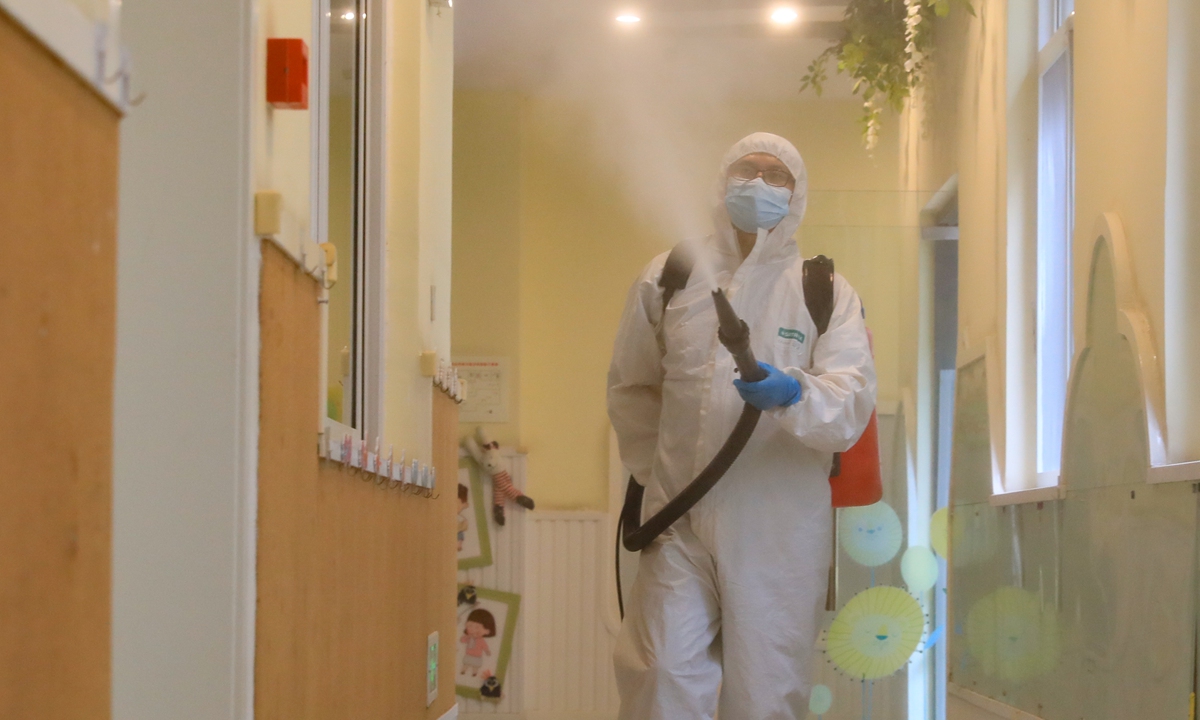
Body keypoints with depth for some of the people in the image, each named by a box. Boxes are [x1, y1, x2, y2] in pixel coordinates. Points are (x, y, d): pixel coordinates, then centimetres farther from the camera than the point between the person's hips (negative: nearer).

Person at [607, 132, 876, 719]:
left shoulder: (827, 293, 6)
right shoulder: (667, 279, 9)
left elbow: (852, 403, -8)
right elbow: (631, 389, 20)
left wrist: (793, 395, -27)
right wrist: (654, 469, 12)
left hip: (780, 530, 0)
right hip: (680, 522, 1)